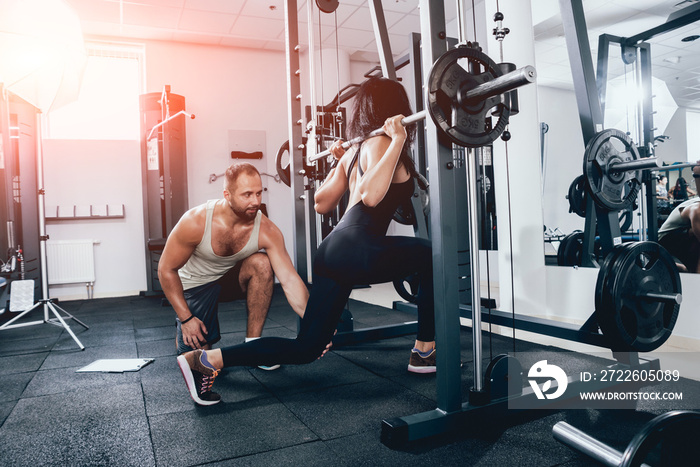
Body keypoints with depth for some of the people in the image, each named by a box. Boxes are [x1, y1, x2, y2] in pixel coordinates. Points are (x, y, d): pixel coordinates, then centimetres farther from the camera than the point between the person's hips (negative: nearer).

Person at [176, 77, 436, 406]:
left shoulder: (354, 151, 20)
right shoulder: (380, 144, -5)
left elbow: (321, 203, 25)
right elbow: (371, 196, -25)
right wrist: (398, 140, -20)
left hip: (333, 249, 9)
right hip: (357, 250, -9)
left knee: (305, 348, 13)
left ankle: (206, 359, 10)